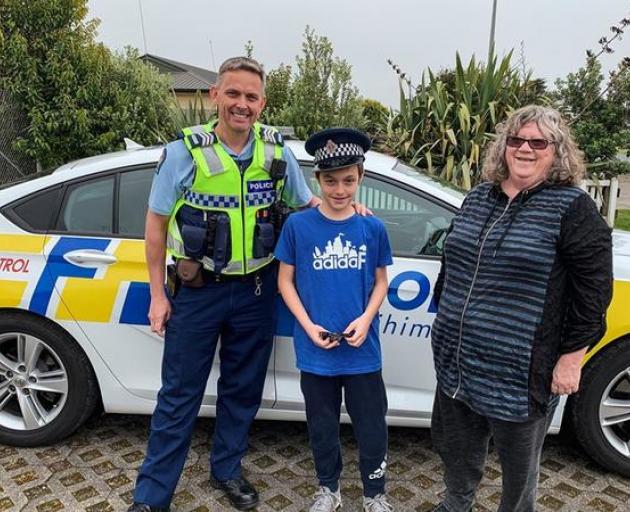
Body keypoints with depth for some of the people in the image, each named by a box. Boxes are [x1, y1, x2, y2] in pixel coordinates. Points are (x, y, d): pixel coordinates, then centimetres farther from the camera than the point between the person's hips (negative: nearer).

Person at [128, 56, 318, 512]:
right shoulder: (185, 151, -8)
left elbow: (307, 205, 11)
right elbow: (157, 224, -2)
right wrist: (158, 295, -3)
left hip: (256, 291, 3)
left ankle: (227, 468, 38)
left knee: (243, 389, 16)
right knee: (179, 395, 7)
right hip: (196, 292, -2)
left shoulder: (278, 151, -1)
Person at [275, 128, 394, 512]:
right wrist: (308, 326, -11)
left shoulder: (373, 228, -3)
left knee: (372, 427, 12)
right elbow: (285, 280, -1)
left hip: (363, 350, 1)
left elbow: (381, 281, 6)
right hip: (315, 350, 0)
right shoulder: (298, 225, -7)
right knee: (323, 426, 17)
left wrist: (366, 319, -11)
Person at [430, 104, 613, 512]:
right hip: (456, 363, 6)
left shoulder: (572, 206, -9)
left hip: (520, 374, -5)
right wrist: (446, 319, 20)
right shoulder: (478, 198, 9)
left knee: (519, 464, 16)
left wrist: (572, 356, -12)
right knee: (455, 448, 22)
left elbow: (595, 286, -11)